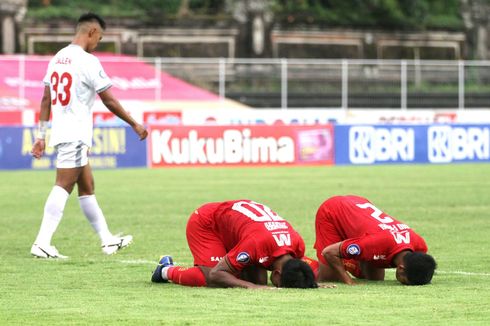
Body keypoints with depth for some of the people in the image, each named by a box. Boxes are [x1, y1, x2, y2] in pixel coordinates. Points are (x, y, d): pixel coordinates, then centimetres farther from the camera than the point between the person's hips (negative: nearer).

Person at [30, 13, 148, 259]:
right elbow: (109, 102, -7)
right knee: (63, 187, -11)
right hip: (76, 134, -9)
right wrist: (135, 125, 3)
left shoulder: (57, 59, 12)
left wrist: (41, 136, 16)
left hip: (59, 132, 9)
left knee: (86, 187, 14)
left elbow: (46, 100, 13)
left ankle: (108, 240, 20)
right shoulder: (88, 61, -12)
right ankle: (42, 243, -18)